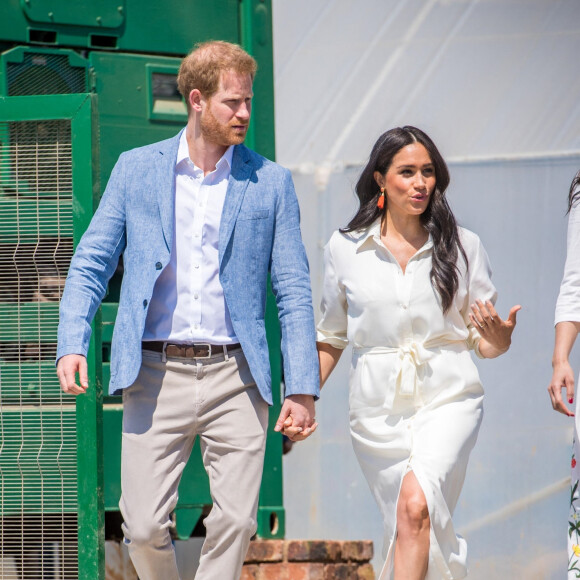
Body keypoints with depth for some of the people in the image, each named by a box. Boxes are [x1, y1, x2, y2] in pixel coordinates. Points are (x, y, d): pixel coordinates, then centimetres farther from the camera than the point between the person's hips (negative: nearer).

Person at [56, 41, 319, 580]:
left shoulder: (270, 182, 6)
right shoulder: (136, 169, 7)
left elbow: (293, 290, 6)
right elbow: (91, 263, 7)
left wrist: (302, 387, 0)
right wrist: (71, 343, -9)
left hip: (235, 374, 0)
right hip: (156, 374, 0)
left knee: (235, 521, -7)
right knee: (144, 526, -5)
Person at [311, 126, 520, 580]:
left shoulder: (463, 246, 3)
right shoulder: (345, 249, 4)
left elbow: (485, 343, 8)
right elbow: (331, 336, 16)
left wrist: (499, 337, -15)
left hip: (448, 399, -2)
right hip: (378, 408, 2)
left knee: (416, 505, -25)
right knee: (407, 531, 4)